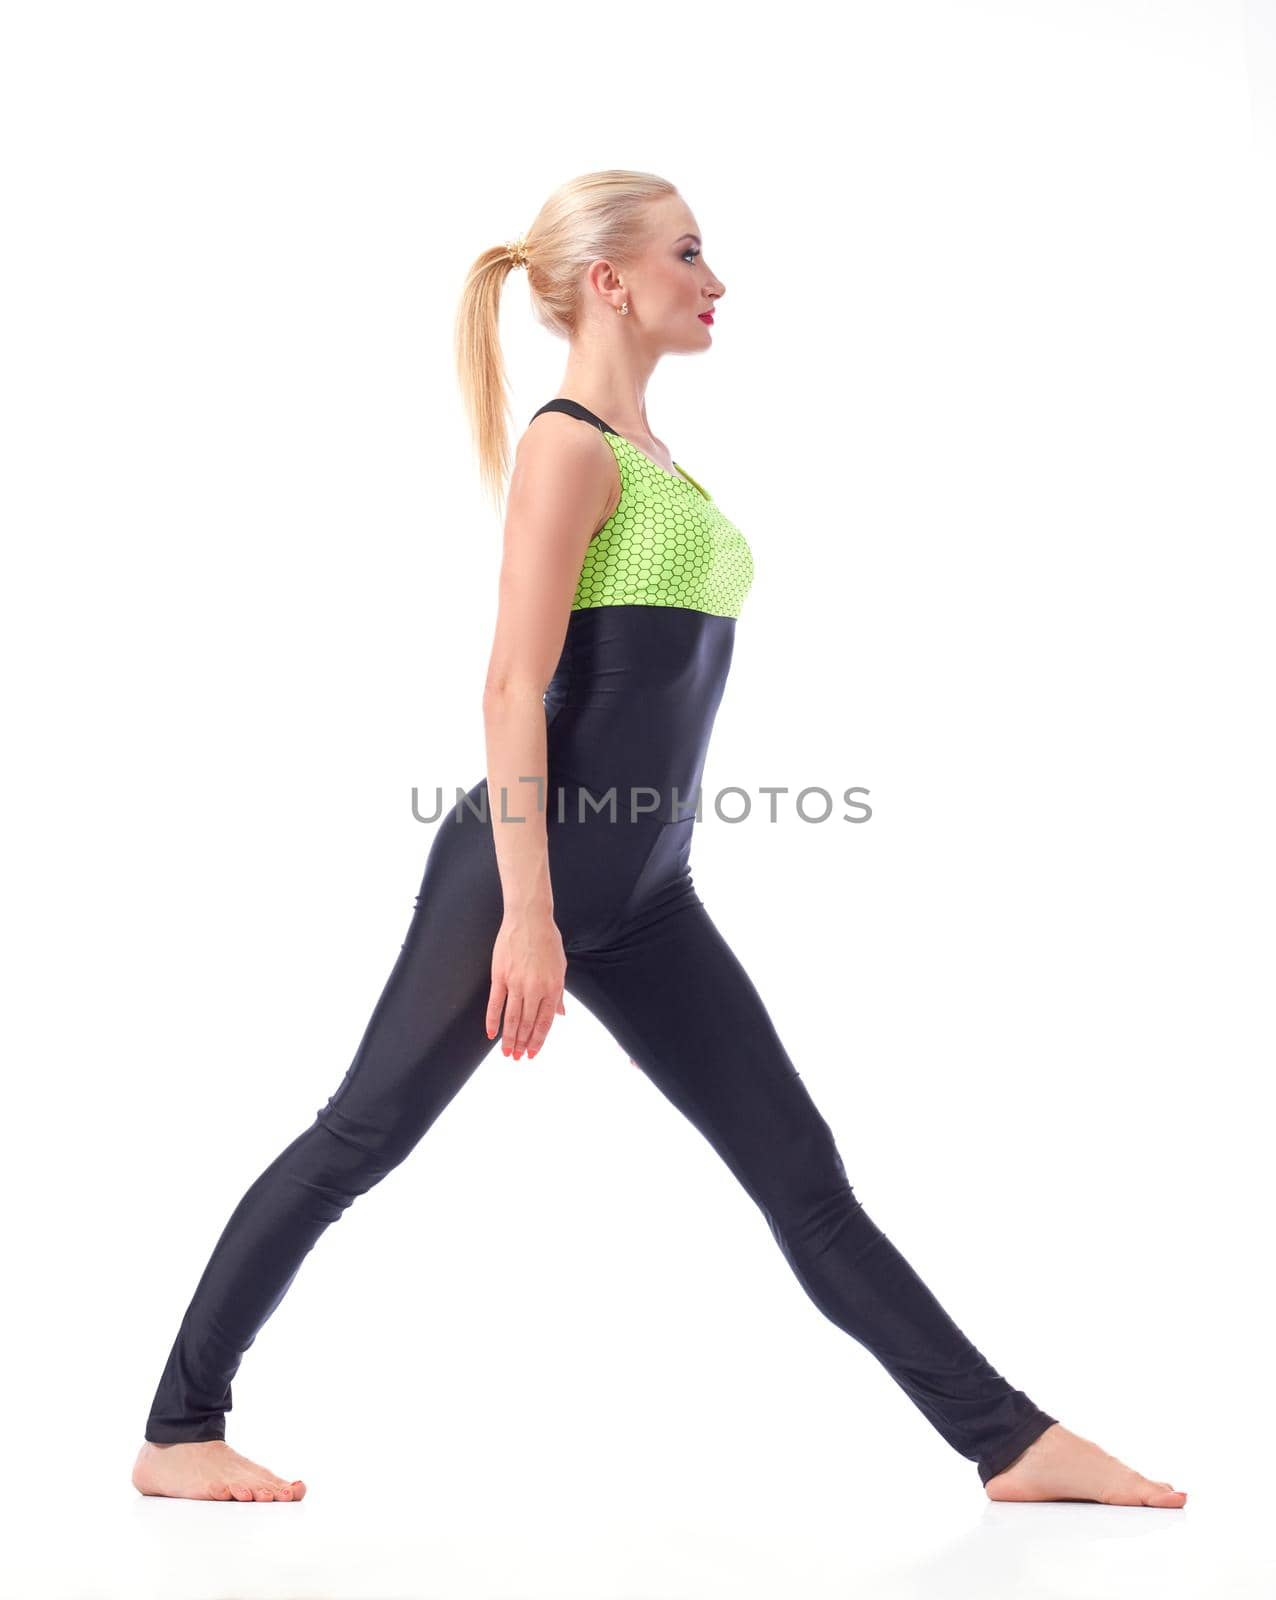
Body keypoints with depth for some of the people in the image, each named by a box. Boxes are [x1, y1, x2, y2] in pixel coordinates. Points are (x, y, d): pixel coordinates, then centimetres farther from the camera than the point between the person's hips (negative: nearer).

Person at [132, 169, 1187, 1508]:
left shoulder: (646, 453, 18)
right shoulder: (569, 445, -9)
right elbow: (514, 688, -17)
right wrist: (526, 914, -23)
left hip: (643, 892, 9)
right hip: (530, 868, -8)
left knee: (800, 1168, 7)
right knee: (362, 1138, 1)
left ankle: (1011, 1441, 11)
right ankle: (176, 1430, 16)